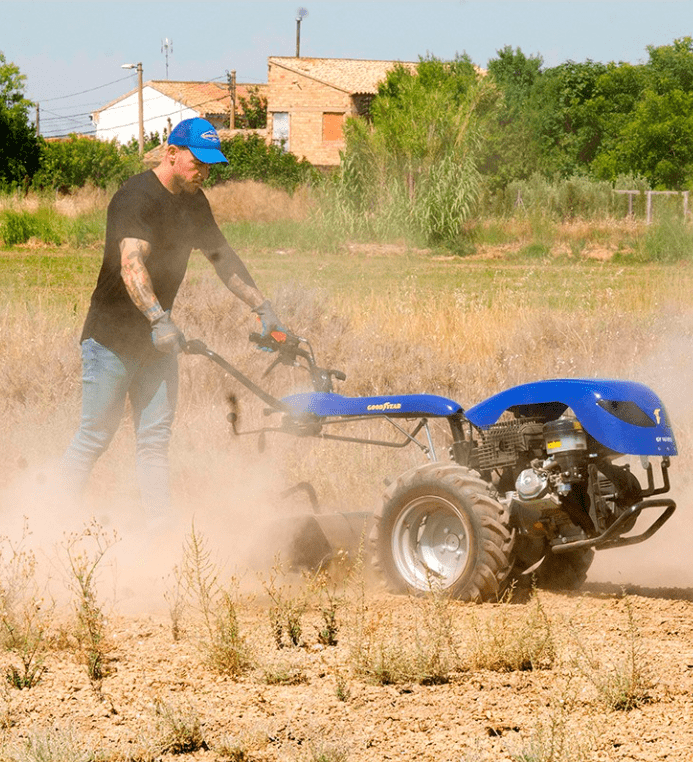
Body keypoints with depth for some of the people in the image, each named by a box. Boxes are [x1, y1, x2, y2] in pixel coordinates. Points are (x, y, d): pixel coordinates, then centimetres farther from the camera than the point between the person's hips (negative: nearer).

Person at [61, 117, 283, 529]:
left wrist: (263, 307, 13)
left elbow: (223, 257, 19)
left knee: (155, 441, 3)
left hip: (159, 339, 7)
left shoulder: (193, 202, 8)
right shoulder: (138, 197, -20)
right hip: (112, 337, -7)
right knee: (94, 439, -3)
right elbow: (131, 266, -33)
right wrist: (159, 320, -46)